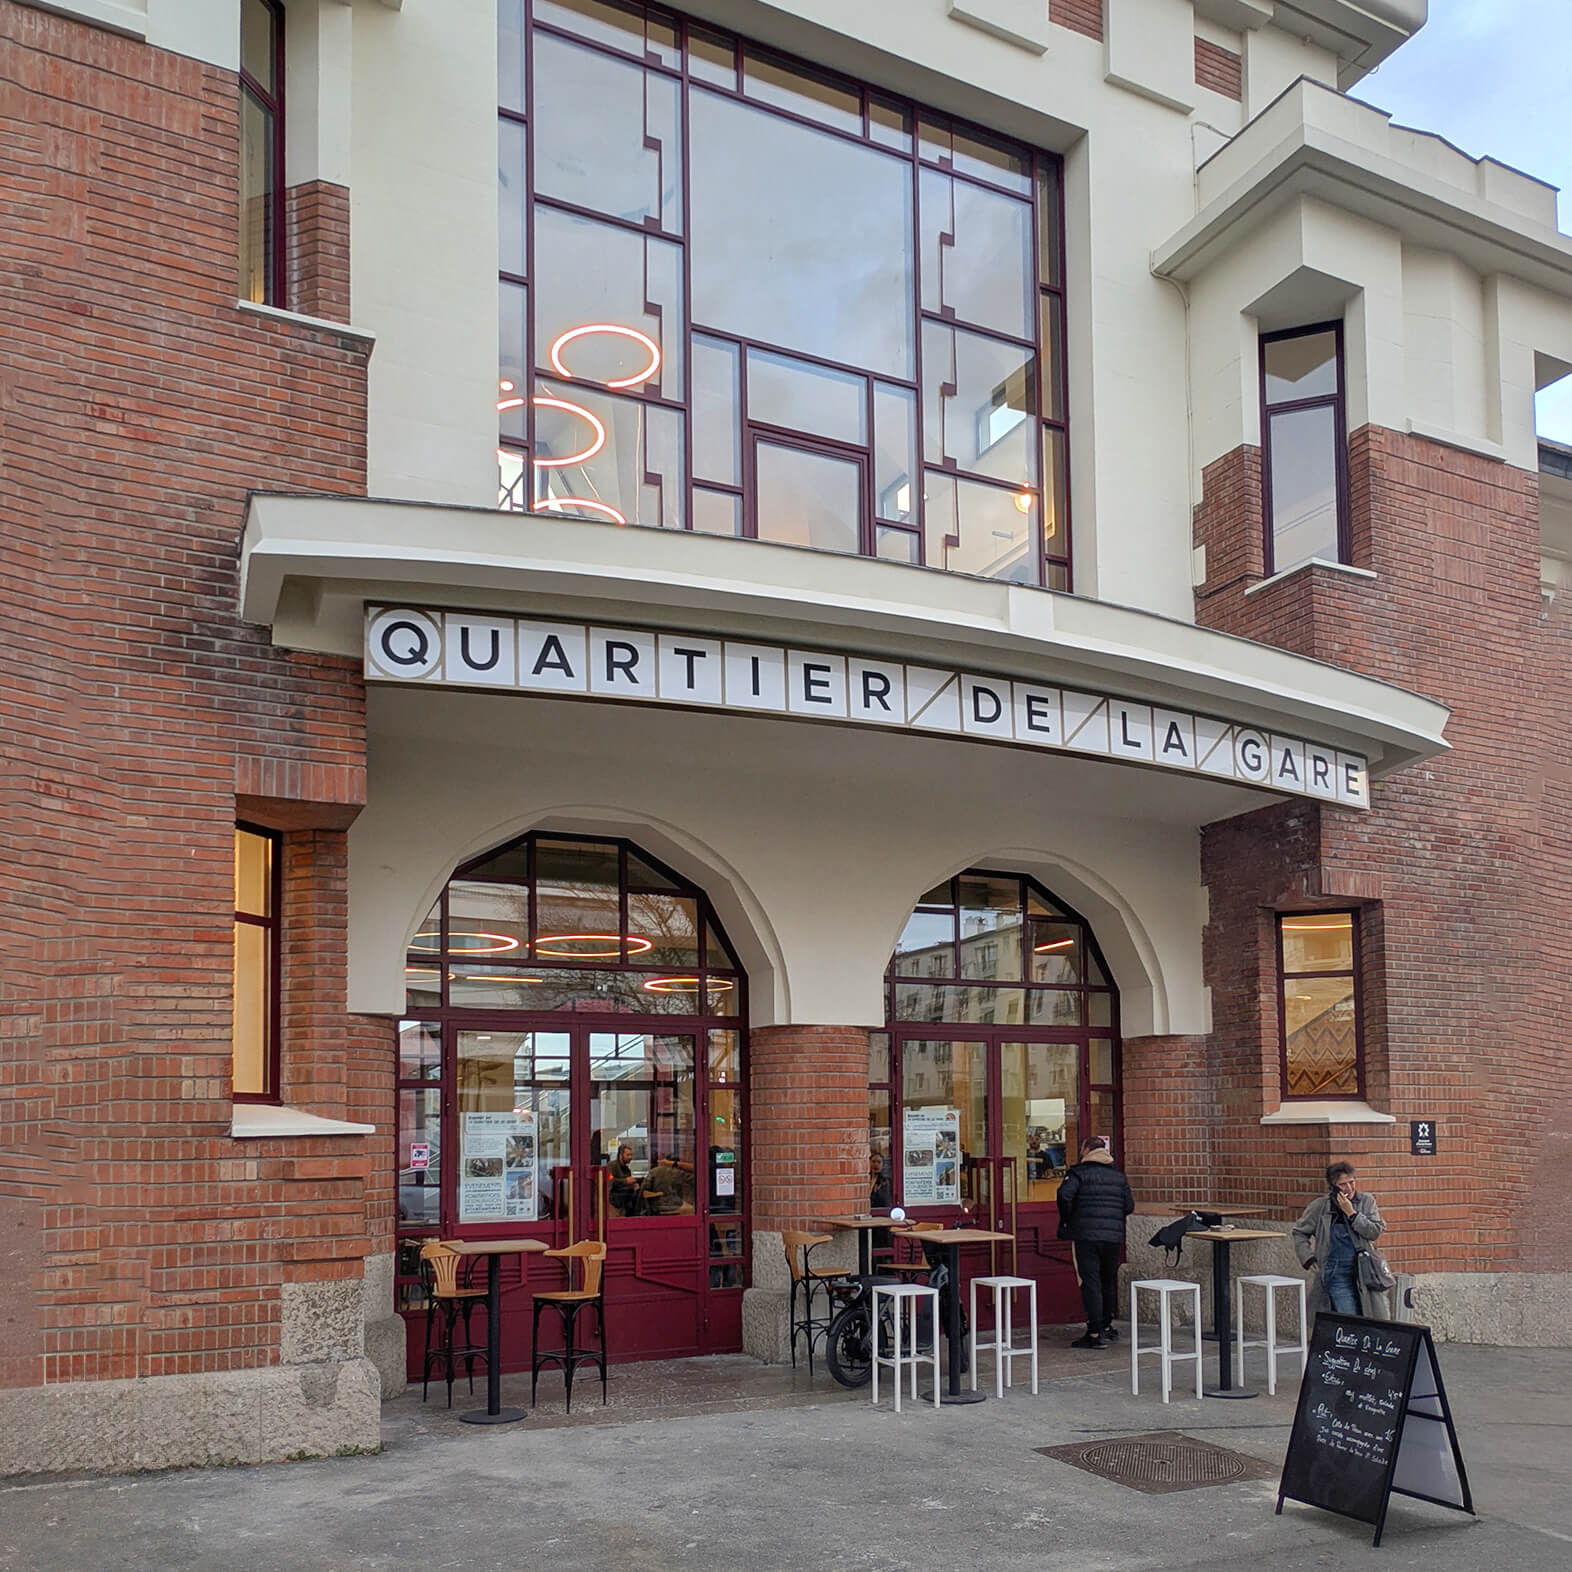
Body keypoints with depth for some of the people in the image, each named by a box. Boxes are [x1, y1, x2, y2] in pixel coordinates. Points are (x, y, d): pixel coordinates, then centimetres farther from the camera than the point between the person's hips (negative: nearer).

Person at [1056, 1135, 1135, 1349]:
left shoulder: (1079, 1172, -3)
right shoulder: (1118, 1175, 12)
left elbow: (1065, 1194, -18)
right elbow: (1129, 1206, 9)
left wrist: (1066, 1219, -3)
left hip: (1087, 1236, -5)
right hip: (1114, 1236, 5)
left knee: (1091, 1283, -4)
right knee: (1109, 1282, 19)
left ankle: (1095, 1334, -8)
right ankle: (1106, 1327, 31)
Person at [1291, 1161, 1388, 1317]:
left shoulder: (1367, 1202, 4)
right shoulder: (1320, 1206, 1)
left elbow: (1375, 1232, -6)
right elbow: (1299, 1232, 13)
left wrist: (1351, 1213, -13)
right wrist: (1307, 1258, 3)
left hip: (1362, 1272, 2)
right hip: (1336, 1273, -2)